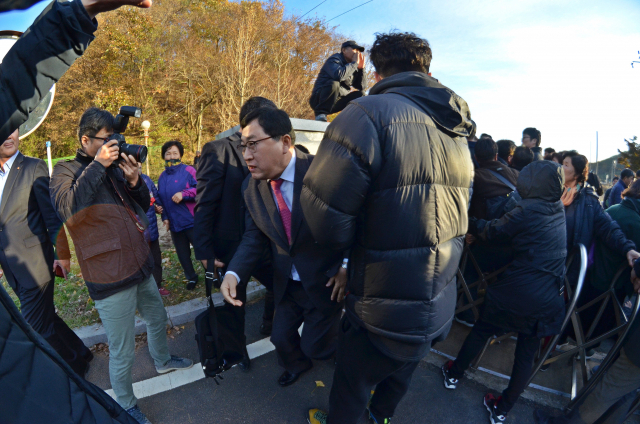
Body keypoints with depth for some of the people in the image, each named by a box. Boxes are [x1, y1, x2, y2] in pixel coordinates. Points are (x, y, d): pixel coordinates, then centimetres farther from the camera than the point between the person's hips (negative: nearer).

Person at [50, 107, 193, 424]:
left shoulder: (114, 167, 8)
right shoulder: (66, 171, -8)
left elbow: (144, 206, 12)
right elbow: (68, 211, -28)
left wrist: (134, 180, -7)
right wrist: (97, 166, -24)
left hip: (141, 267, 7)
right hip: (110, 279, -7)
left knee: (157, 318, 27)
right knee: (122, 353, 5)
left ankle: (162, 360, 54)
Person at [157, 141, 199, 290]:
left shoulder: (188, 170, -7)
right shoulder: (162, 177, 12)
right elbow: (161, 200, 18)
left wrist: (184, 194, -24)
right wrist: (164, 217, 9)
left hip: (191, 220, -6)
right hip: (174, 223, 6)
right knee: (182, 254, 16)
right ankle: (191, 277, 34)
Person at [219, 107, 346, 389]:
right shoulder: (251, 188, -7)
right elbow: (254, 237, -4)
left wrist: (347, 267, -18)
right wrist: (233, 273, -20)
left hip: (326, 282, -5)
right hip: (286, 283, 5)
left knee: (315, 346, 8)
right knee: (281, 338, 21)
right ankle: (296, 365, 57)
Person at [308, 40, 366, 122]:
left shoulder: (353, 66, 13)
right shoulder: (334, 60, -8)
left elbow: (361, 86, 7)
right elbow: (339, 75, -32)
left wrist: (361, 68, -4)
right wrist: (354, 63, -19)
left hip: (336, 102, 7)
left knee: (360, 94, 5)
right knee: (334, 83, -33)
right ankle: (320, 114, -22)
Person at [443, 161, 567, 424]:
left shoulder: (528, 209, -14)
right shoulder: (558, 210, 5)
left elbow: (492, 231, -8)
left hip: (518, 291, -5)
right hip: (548, 301, 5)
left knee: (481, 330, 16)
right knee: (527, 353, 14)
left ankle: (455, 373, 33)